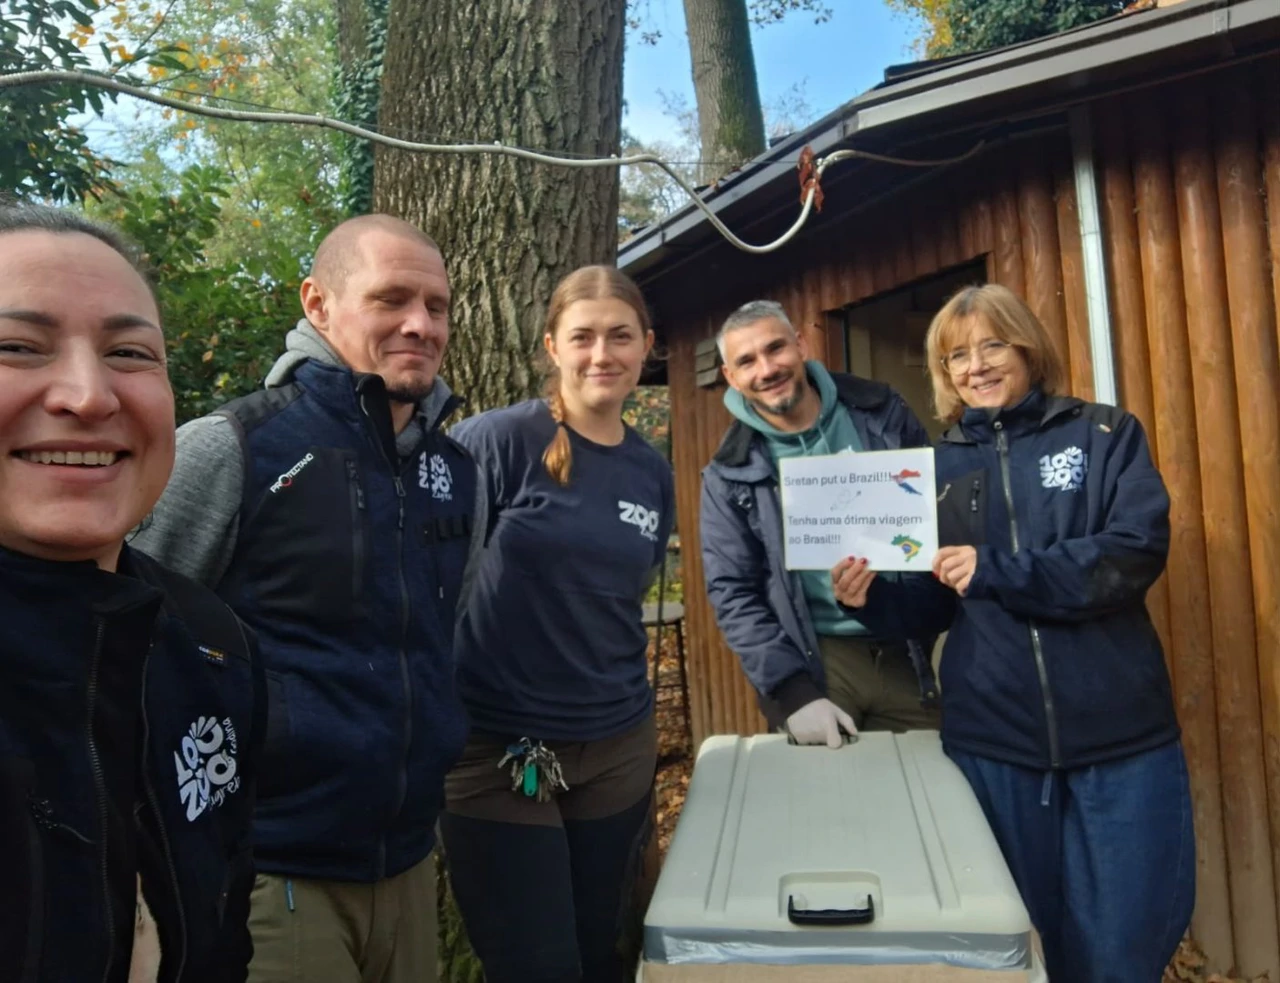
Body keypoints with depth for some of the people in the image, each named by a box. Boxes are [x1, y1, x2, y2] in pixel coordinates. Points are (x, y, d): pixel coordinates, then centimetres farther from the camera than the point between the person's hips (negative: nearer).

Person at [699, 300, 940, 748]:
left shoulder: (881, 413, 1)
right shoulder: (730, 476, -4)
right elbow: (734, 593, -5)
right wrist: (793, 690, -14)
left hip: (903, 651, 2)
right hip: (812, 661, -2)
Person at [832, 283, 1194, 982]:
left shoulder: (1105, 434, 3)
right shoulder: (938, 466, 8)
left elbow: (1137, 551, -12)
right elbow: (935, 604, 11)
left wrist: (994, 570, -20)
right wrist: (872, 595, -9)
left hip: (1119, 738, -1)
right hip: (991, 742, 2)